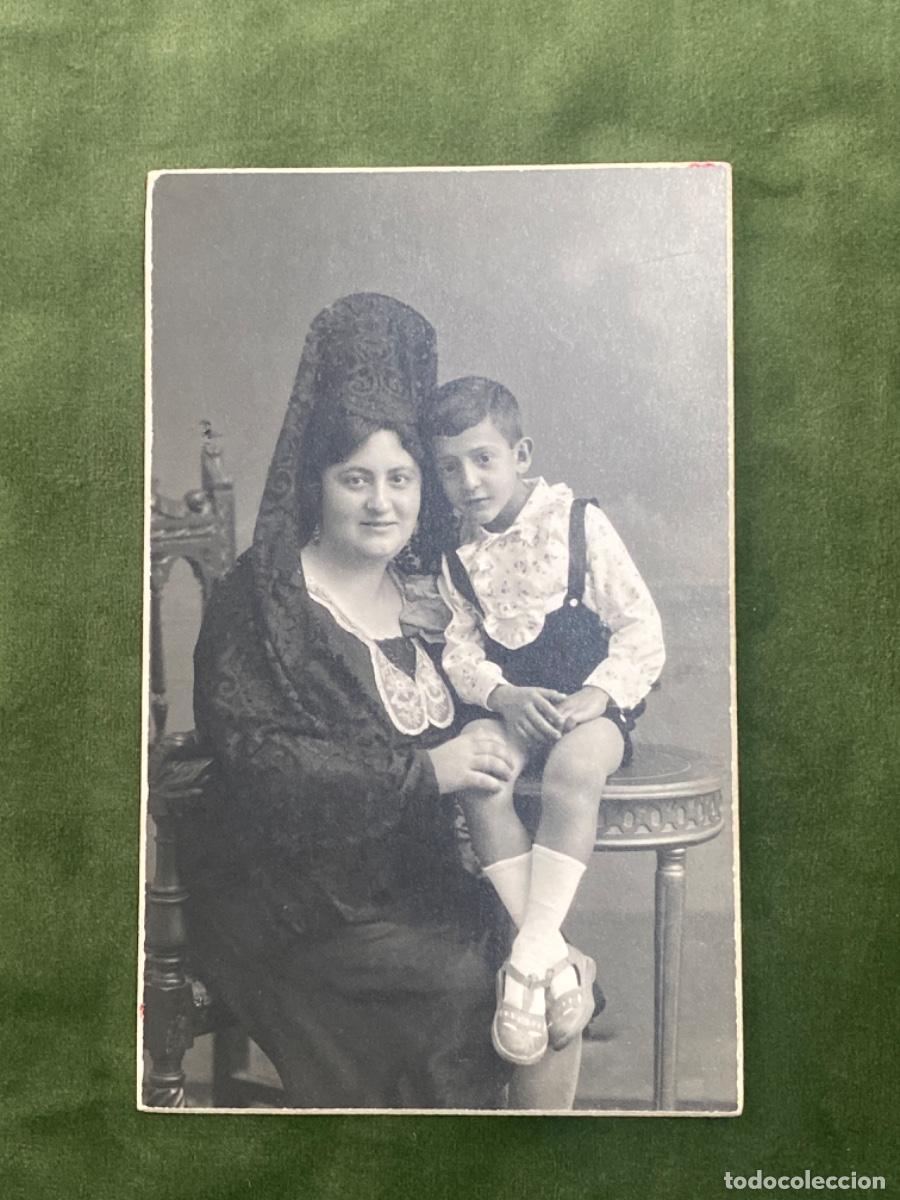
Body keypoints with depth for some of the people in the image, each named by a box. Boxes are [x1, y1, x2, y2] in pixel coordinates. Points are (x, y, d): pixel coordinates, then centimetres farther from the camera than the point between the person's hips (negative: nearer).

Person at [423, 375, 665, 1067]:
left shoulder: (578, 522, -6)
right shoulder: (456, 554, 6)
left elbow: (640, 627, -6)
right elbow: (460, 650, 4)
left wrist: (596, 695, -20)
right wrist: (505, 694, -16)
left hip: (592, 695, -3)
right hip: (510, 700, 4)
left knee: (572, 773, -35)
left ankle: (527, 961, -29)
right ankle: (558, 958, -24)